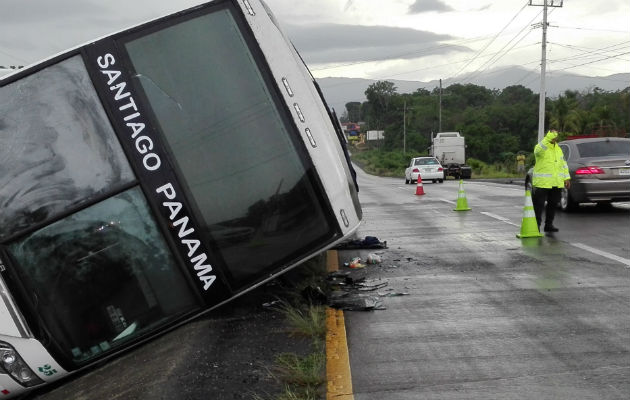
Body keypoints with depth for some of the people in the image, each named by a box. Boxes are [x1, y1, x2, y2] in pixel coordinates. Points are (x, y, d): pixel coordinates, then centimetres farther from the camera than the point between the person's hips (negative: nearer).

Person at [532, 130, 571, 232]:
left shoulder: (558, 149, 16)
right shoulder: (541, 147, -6)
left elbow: (563, 164, 19)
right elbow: (540, 148, -33)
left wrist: (566, 178, 13)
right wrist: (549, 137, -37)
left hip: (556, 183, 7)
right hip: (542, 183, -7)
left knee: (553, 204, 11)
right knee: (539, 205, -4)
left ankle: (549, 224, 20)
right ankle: (536, 225, 2)